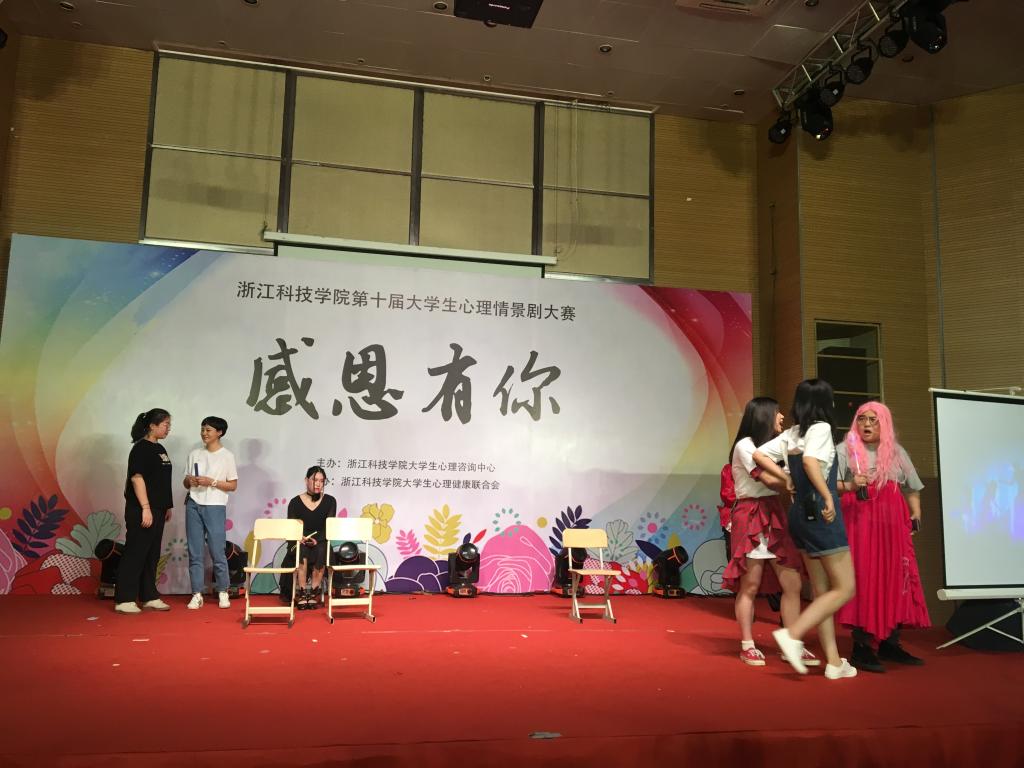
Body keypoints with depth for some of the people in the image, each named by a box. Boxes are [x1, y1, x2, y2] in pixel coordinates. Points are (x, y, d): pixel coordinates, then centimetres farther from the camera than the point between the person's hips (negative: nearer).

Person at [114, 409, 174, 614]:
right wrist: (145, 508, -22)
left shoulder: (159, 449, 15)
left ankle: (149, 597, 20)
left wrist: (167, 506, 19)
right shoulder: (141, 448, -12)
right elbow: (137, 478, -18)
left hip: (157, 510, 9)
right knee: (135, 554, -3)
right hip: (141, 510, -9)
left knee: (152, 555, 13)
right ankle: (124, 600, 5)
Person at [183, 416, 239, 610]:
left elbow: (233, 485, -1)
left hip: (215, 507, -4)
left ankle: (222, 592, 11)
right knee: (195, 552, 4)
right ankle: (197, 594, 10)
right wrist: (189, 481, -6)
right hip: (193, 505, 4)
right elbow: (186, 482, 17)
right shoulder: (194, 454, 11)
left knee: (217, 552, -2)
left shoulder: (227, 456, 0)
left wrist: (211, 482, -13)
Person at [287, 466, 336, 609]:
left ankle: (314, 594, -20)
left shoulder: (330, 501, 4)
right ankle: (302, 594, -25)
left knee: (320, 552, -33)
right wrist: (300, 538, -22)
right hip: (300, 542, 0)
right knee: (302, 552, -34)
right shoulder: (295, 502, 3)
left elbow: (329, 527, -3)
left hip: (321, 541, 0)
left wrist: (316, 539, -21)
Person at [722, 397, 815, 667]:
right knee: (750, 585, -2)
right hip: (750, 516, -8)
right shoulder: (745, 445, -5)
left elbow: (784, 479, 10)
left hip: (774, 516, 8)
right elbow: (769, 480, -13)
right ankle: (747, 646, 8)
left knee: (792, 584, 2)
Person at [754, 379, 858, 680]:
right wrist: (828, 498, -24)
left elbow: (758, 455, 5)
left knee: (821, 591, 12)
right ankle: (793, 634, -12)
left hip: (800, 512, 8)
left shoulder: (790, 434, 11)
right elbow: (810, 461, -27)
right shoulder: (821, 427, -9)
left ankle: (834, 662, 16)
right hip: (820, 511, -8)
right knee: (844, 589, 0)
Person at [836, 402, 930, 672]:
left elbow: (912, 489, 21)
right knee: (863, 579, -7)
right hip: (859, 522, -5)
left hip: (892, 523, 5)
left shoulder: (897, 452, 17)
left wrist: (915, 514, 9)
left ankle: (889, 643, 15)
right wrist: (849, 486, -23)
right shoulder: (845, 449, 3)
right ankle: (861, 647, -2)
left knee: (895, 579, 4)